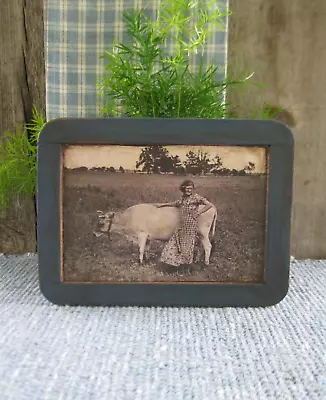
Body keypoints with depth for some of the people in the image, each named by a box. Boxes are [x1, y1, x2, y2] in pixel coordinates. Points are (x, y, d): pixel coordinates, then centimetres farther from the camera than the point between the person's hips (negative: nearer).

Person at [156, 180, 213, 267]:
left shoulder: (196, 197, -9)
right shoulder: (182, 198, 12)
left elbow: (209, 205, -14)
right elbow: (175, 204, 30)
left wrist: (198, 213, -12)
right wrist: (162, 205, 31)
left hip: (191, 224, -7)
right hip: (182, 226, 7)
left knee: (187, 245, 0)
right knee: (174, 243, 7)